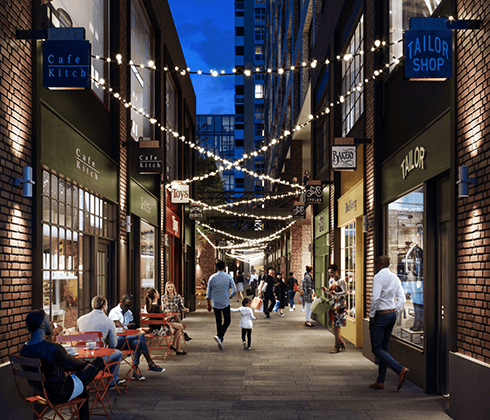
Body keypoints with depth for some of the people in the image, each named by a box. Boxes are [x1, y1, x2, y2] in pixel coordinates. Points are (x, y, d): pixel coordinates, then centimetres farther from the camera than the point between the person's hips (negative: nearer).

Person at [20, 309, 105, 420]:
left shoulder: (24, 350, -8)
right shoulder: (53, 349, -33)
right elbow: (75, 365, -15)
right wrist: (87, 364, 10)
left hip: (43, 393, 8)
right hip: (61, 394, -8)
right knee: (98, 361, 8)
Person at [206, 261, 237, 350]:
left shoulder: (212, 277, -2)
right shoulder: (228, 277, -5)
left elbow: (208, 292, 1)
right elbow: (234, 291, -4)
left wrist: (208, 304, 10)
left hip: (215, 303, 2)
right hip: (225, 302, -2)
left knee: (218, 322, 13)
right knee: (227, 321, 6)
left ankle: (220, 339, 17)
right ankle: (219, 336, -16)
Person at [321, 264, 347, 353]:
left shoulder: (341, 281, -10)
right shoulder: (330, 281, 13)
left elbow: (345, 292, -16)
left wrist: (335, 293, -30)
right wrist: (326, 290, 3)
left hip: (339, 304, -8)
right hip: (332, 303, 8)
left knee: (336, 325, -8)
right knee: (333, 325, 8)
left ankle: (337, 346, -2)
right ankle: (341, 343, 22)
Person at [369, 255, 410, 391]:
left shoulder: (378, 277, -13)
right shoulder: (395, 278, 9)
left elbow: (375, 298, -22)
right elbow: (402, 299, 8)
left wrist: (371, 315, -12)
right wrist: (394, 310, 11)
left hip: (380, 315, -8)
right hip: (392, 315, 8)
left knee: (377, 348, -4)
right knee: (384, 348, 12)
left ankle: (400, 370, -20)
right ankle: (380, 382, 16)